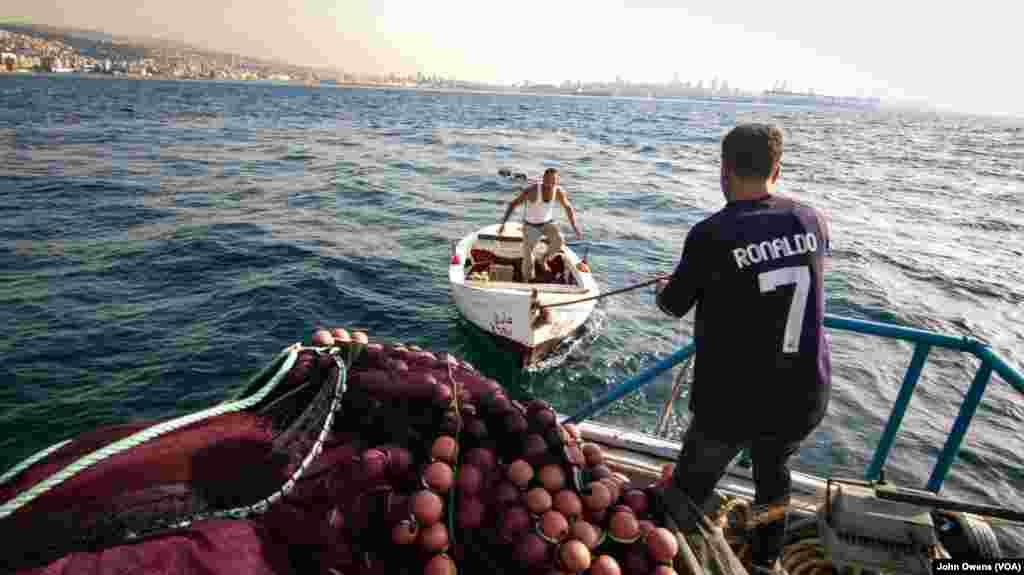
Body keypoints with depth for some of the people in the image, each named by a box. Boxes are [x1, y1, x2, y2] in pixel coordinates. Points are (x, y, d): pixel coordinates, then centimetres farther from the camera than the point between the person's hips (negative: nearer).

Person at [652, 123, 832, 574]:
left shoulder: (711, 235, -19)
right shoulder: (812, 220, -4)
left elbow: (675, 306, -5)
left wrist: (664, 289, 19)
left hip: (731, 401, -5)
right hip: (805, 396, 6)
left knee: (689, 489, 15)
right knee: (774, 471, 31)